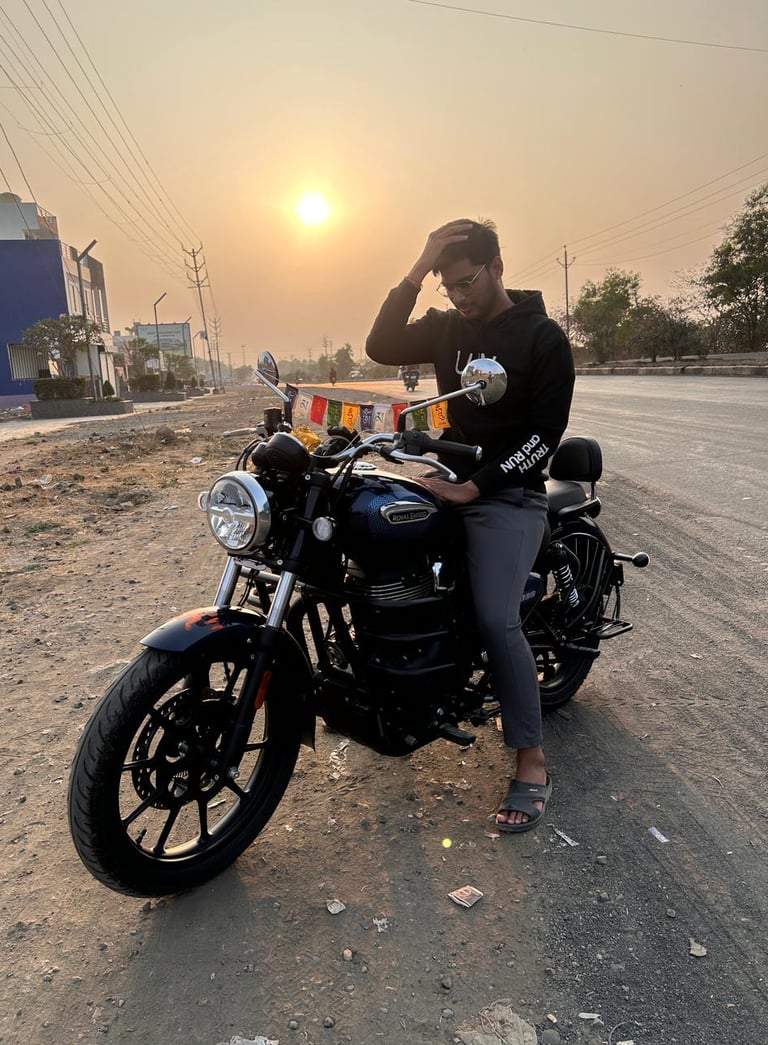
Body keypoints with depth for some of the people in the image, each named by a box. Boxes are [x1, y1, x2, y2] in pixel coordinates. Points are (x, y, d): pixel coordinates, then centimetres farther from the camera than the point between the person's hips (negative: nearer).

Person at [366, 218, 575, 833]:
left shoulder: (542, 336, -3)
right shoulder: (447, 327, 13)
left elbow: (546, 432, -10)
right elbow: (381, 348, -3)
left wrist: (478, 485, -18)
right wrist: (416, 272, -9)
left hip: (509, 495, -6)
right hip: (449, 482, 7)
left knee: (497, 621, -20)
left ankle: (532, 763, -9)